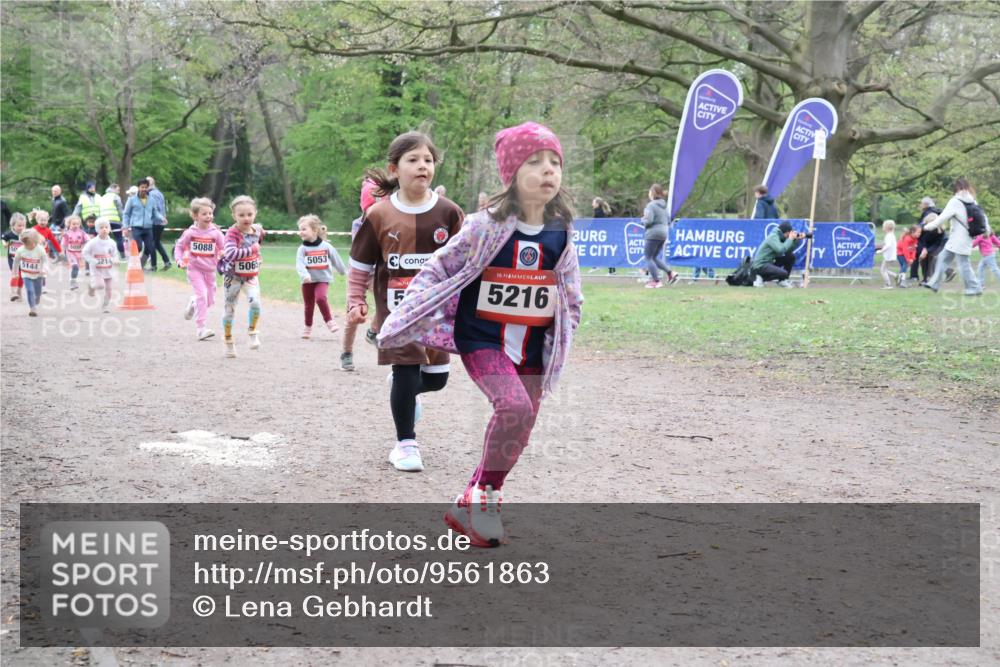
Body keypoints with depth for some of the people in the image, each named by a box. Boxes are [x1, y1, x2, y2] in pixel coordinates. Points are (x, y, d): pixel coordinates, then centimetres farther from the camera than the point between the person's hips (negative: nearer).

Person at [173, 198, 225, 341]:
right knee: (202, 295, -16)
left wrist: (223, 254, -22)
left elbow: (224, 248, 0)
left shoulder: (216, 232, -4)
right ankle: (200, 328, -11)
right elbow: (179, 246, 6)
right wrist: (179, 260, -8)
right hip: (195, 269, -3)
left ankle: (193, 303, 43)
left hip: (210, 270, 3)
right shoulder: (190, 232, -6)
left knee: (210, 300, 9)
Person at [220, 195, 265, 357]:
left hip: (251, 276, 3)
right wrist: (252, 250, -34)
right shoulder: (232, 233, -22)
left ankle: (252, 333, 4)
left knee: (255, 302, -18)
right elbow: (230, 253, -39)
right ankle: (228, 340, 26)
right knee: (230, 308, 9)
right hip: (233, 276, -3)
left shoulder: (257, 229, -4)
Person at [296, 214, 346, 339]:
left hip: (323, 279, -2)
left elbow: (336, 260, 10)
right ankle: (308, 327, 29)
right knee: (308, 305, 10)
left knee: (321, 298, -26)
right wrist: (304, 275, -37)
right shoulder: (302, 249, -5)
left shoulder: (326, 247, -4)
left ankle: (329, 321, -10)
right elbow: (299, 264, -18)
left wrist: (345, 273, 22)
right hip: (308, 281, 2)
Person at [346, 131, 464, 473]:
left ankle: (403, 389, 43)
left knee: (436, 377, 8)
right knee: (406, 372, -6)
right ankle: (406, 444, 12)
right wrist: (355, 303, -2)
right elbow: (359, 266, 4)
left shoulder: (448, 213, -3)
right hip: (396, 310, -2)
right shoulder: (379, 215, -5)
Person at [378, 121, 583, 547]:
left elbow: (570, 294, 16)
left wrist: (563, 340, 16)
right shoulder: (487, 226, -11)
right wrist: (398, 325, -7)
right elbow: (437, 272, -6)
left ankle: (467, 507, 27)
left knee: (516, 435, 8)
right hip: (482, 340, -5)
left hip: (533, 349, 5)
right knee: (515, 406, -28)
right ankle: (486, 496, -10)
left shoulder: (560, 233, 2)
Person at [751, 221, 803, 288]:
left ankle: (782, 280, 8)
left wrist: (796, 239, -2)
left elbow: (788, 252, 10)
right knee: (783, 274, -27)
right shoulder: (773, 237, -18)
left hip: (769, 262, 10)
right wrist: (790, 238, -18)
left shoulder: (780, 237, 9)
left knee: (791, 257, 6)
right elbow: (781, 250, -31)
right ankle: (762, 278, -7)